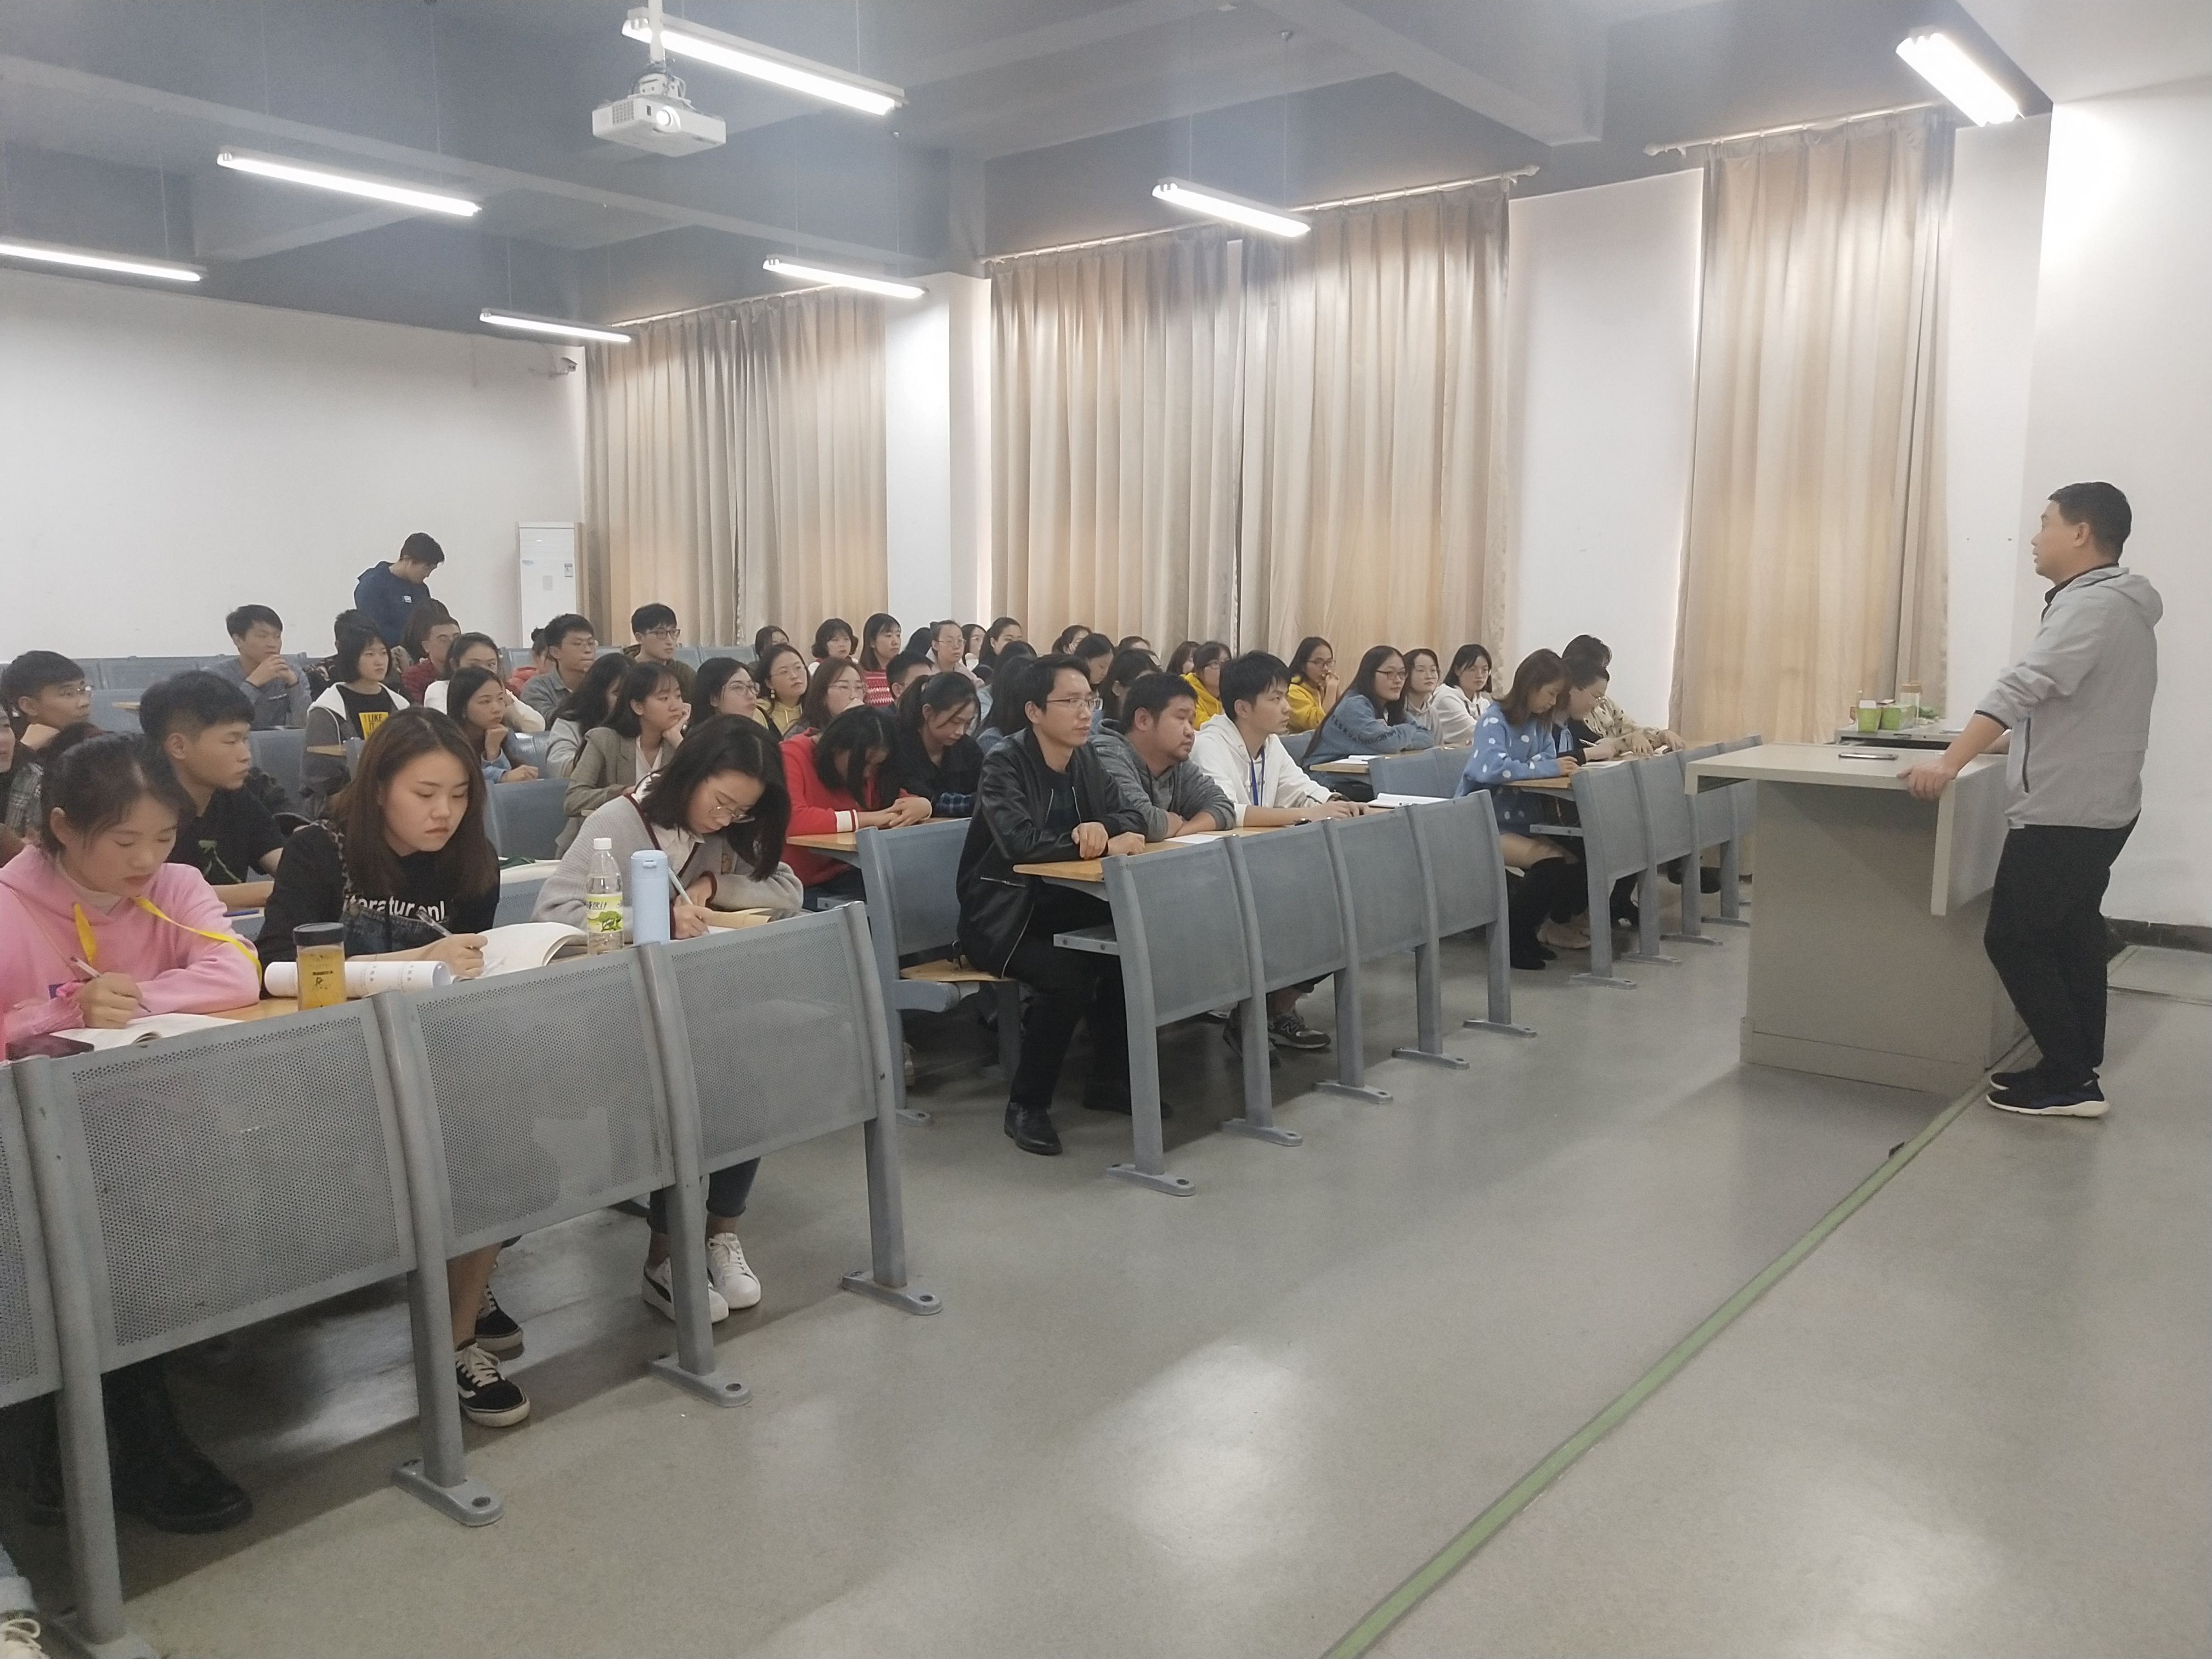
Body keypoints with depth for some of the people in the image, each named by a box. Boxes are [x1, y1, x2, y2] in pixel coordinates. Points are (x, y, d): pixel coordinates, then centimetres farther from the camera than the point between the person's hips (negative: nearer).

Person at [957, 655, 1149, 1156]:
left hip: (1057, 905, 7)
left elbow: (1132, 816, 3)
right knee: (1066, 974, -30)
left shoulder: (1085, 759, 5)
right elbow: (1021, 842, -31)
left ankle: (1109, 1080, 4)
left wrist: (1104, 827, -21)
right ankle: (1027, 1103, -10)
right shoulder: (1004, 763, -16)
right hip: (1000, 915, -7)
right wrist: (1103, 844, -28)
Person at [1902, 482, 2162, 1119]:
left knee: (2013, 939, -4)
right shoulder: (2117, 606, 14)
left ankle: (2069, 1080, 2)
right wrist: (2010, 743, 22)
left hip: (2063, 813, -10)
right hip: (2093, 807, 10)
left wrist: (1948, 764, -37)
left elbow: (2020, 688, -31)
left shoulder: (2092, 606, -19)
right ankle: (2076, 1070, 22)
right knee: (2071, 936, 15)